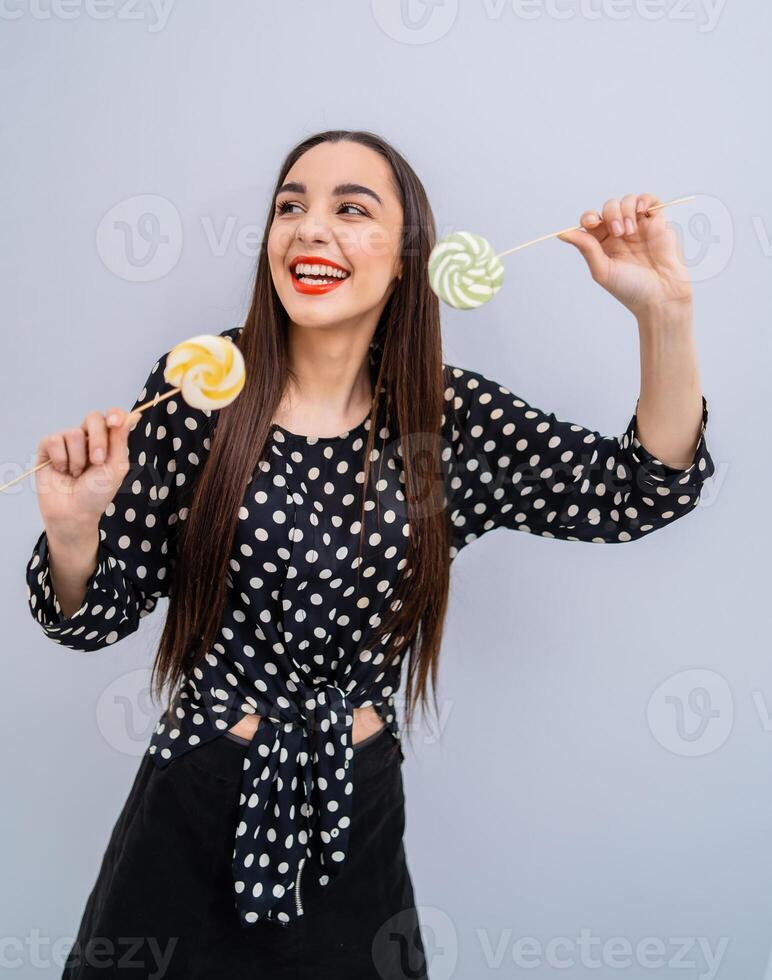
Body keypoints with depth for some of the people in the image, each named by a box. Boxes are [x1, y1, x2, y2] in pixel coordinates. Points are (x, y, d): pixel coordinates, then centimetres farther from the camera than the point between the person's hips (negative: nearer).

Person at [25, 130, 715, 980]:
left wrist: (664, 313, -18)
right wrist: (72, 526, -27)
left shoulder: (452, 416, -6)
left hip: (356, 815, 2)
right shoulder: (195, 388, -11)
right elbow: (97, 615, -6)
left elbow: (643, 492, -7)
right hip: (195, 811, -1)